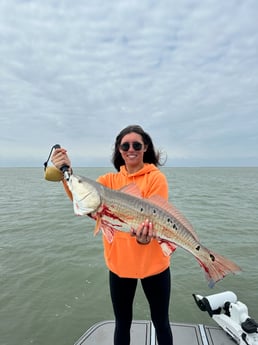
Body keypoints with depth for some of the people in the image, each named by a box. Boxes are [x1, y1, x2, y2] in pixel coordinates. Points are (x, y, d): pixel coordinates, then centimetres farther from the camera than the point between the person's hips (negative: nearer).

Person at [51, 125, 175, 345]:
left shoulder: (156, 177, -8)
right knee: (122, 322, 22)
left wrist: (146, 234, -36)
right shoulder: (110, 180, 1)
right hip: (119, 262, 3)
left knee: (160, 321, 20)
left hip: (153, 262, -2)